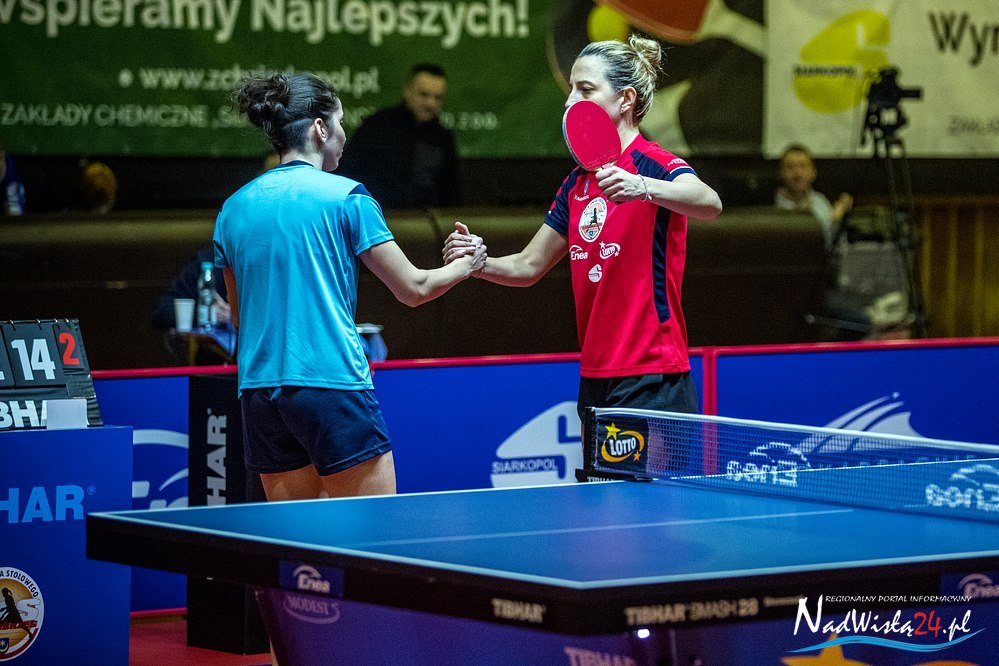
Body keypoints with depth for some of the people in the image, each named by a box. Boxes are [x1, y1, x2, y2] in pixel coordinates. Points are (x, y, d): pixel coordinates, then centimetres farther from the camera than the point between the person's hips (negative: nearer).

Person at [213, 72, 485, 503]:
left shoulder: (233, 209, 12)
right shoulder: (345, 197, -4)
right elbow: (412, 289, 0)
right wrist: (464, 265, 18)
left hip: (258, 390, 6)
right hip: (332, 383, -6)